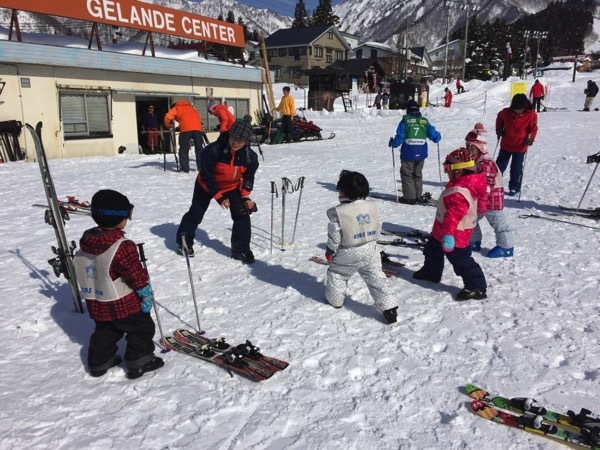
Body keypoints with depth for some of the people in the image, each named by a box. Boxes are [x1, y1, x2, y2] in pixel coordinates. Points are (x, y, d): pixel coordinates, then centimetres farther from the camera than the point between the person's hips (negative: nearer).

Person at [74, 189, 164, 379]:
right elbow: (137, 276, -20)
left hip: (95, 304, 7)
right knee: (141, 328, 12)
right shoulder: (123, 247, -27)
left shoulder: (85, 242, -4)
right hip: (123, 304, -7)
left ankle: (99, 363, 37)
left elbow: (84, 273, 9)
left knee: (105, 332, 26)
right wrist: (147, 295, -6)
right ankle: (139, 363, 20)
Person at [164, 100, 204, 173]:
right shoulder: (190, 107, 35)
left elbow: (168, 117, 5)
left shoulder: (176, 108, 20)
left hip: (186, 129, -4)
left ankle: (185, 168, -2)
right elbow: (199, 117, 30)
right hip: (198, 127, 4)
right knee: (199, 148, 12)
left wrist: (168, 126, 21)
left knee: (184, 149, 3)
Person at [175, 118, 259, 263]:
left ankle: (241, 249, 2)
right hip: (206, 186, -2)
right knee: (195, 214, 10)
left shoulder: (250, 156, -23)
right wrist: (218, 196, -23)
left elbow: (248, 177, -6)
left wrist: (245, 196, -16)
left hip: (232, 187, 2)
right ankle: (184, 242, 33)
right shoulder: (213, 150, -34)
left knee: (242, 214, -11)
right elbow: (206, 176, -24)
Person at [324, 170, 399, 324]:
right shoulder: (372, 206, -4)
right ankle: (389, 307, 5)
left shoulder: (337, 212, -19)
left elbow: (334, 237, -12)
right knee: (376, 278, 9)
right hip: (370, 251, 4)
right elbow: (376, 230, 7)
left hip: (348, 254, -4)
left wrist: (329, 252, 4)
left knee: (336, 274, 20)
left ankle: (334, 299, 37)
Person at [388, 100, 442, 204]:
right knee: (418, 174, 19)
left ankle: (409, 197, 5)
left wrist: (392, 143, 8)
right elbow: (434, 135, 3)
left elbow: (399, 138, -11)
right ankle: (418, 196, 24)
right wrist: (438, 137, 26)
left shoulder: (405, 121, -7)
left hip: (408, 154, -4)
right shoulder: (424, 121, 3)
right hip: (421, 153, 4)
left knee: (407, 174, 8)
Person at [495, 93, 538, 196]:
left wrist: (530, 139, -20)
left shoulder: (531, 115, -17)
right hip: (505, 145, 2)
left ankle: (515, 188, 23)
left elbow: (533, 129, -5)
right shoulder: (506, 112, -12)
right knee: (499, 166, 12)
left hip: (520, 147, -2)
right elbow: (499, 118, 11)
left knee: (516, 169, 7)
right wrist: (499, 129, 1)